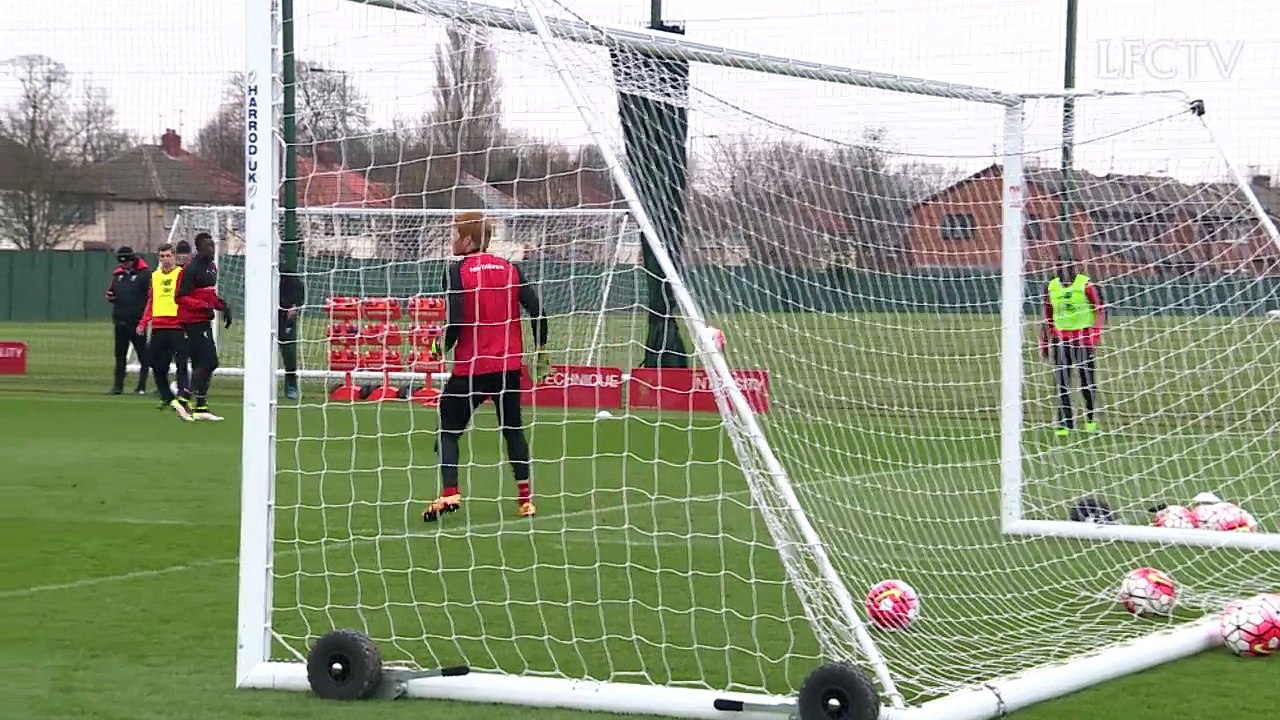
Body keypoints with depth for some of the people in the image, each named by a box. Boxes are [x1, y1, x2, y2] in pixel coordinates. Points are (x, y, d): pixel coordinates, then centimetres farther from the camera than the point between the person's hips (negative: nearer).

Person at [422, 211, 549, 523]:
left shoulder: (457, 271, -8)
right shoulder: (508, 268, 6)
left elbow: (455, 320, -17)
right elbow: (536, 310, 2)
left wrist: (443, 348, 1)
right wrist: (540, 350, 12)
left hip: (471, 366, -4)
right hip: (510, 365, 4)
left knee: (449, 428, 6)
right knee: (513, 429, 17)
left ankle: (449, 494, -9)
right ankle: (525, 498, 14)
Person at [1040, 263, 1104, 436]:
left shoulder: (1086, 285, -7)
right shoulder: (1051, 287, 8)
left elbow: (1100, 310, -6)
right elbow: (1047, 317, 16)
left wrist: (1094, 335, -16)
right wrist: (1044, 342, 15)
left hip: (1084, 337, -3)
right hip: (1061, 339, 3)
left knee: (1087, 380, 3)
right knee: (1062, 382, -4)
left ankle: (1091, 418, 24)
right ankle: (1065, 424, -1)